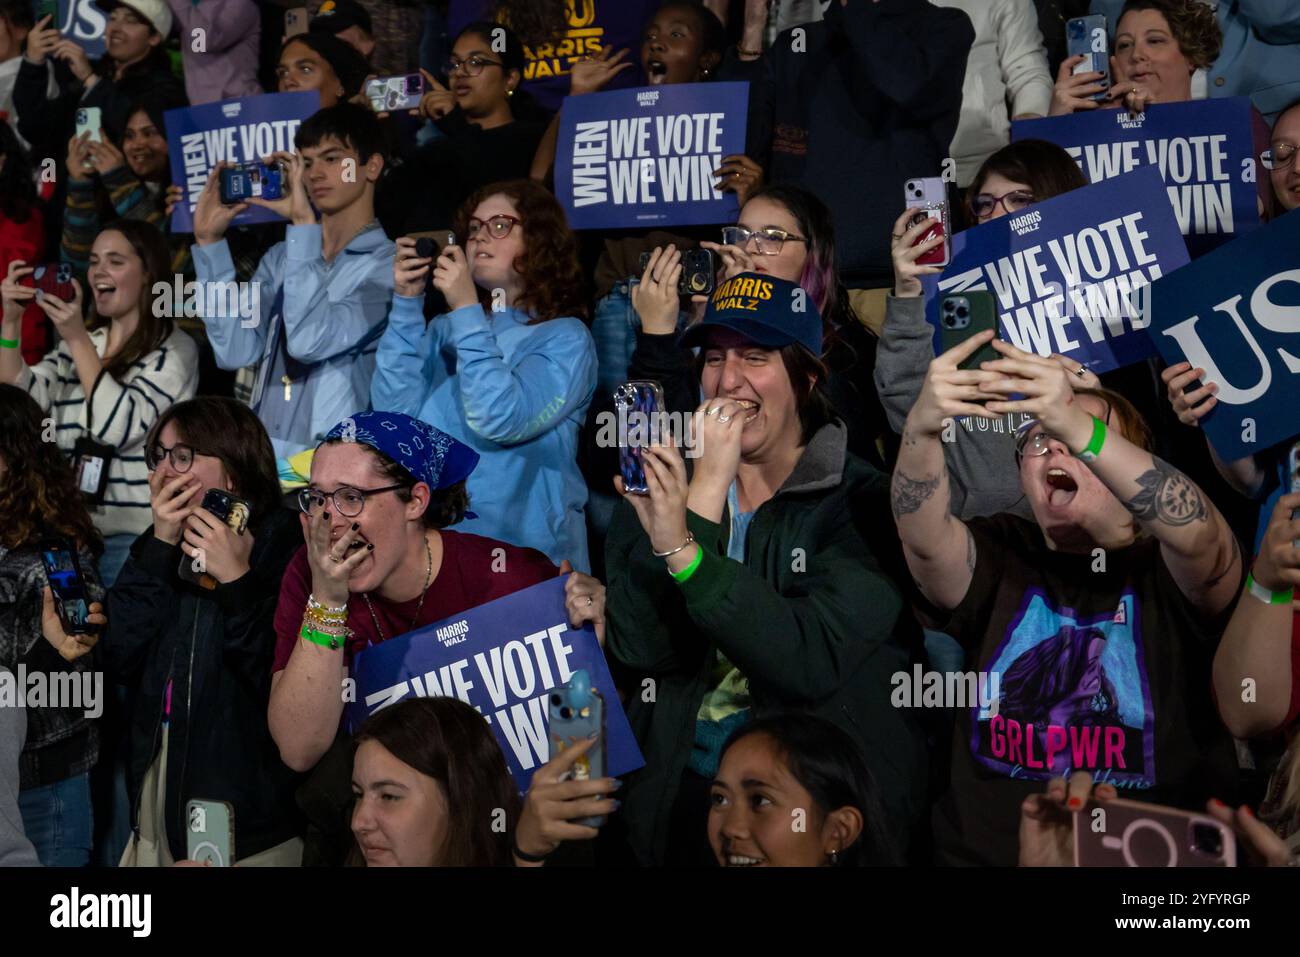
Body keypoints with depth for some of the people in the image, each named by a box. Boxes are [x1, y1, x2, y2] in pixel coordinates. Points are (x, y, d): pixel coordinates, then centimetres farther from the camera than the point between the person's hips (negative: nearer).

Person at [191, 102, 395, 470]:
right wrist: (209, 241, 2)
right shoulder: (282, 257, 16)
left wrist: (304, 222, -13)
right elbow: (236, 350, 3)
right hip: (260, 455, 5)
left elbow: (311, 341, -16)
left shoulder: (388, 266, -1)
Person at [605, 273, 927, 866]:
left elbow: (812, 663, -15)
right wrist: (707, 489, -8)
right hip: (679, 788, 3)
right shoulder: (662, 487, 10)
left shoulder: (862, 503, -1)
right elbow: (640, 650, -4)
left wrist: (685, 553, -21)